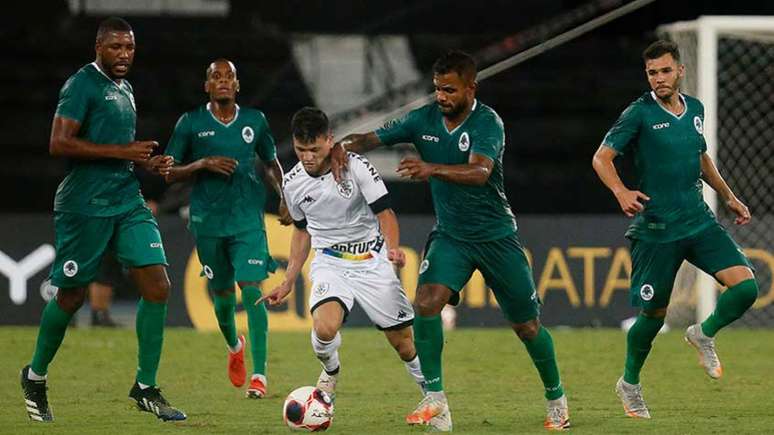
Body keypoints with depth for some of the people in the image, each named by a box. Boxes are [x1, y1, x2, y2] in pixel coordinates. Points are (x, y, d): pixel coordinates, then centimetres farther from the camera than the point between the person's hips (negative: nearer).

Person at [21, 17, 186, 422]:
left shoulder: (124, 88, 16)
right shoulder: (82, 84, -10)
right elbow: (59, 144, -19)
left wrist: (147, 162, 10)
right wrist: (122, 152, -19)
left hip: (128, 203, 7)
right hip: (85, 205, -7)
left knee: (157, 286, -5)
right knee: (71, 296, 3)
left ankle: (146, 387, 1)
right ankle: (35, 376, 25)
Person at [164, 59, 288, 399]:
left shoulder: (254, 121, 7)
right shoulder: (190, 123, 1)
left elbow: (271, 163, 21)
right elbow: (169, 173, 3)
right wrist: (203, 164, -13)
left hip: (248, 218, 0)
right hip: (208, 220, 0)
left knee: (251, 289, -16)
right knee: (222, 294, 10)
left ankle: (259, 374, -18)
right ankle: (234, 346, 44)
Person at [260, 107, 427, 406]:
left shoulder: (356, 167, -13)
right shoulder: (292, 182, -1)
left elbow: (385, 213, -10)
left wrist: (393, 248, -30)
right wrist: (288, 282, 15)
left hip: (372, 260, -1)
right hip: (329, 263, 1)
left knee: (404, 342, 2)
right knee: (324, 328, -27)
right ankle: (330, 372, 6)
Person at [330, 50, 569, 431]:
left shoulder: (487, 123, -19)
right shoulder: (424, 120, -4)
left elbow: (479, 172, -36)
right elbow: (370, 138, 0)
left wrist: (431, 169, -52)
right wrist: (343, 146, -23)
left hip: (495, 235, -3)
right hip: (450, 235, 3)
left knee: (527, 326, 5)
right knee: (426, 302, -23)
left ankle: (556, 400, 30)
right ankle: (435, 403, -17)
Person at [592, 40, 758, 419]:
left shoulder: (694, 109, 9)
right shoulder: (639, 113, -9)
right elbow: (602, 157, -14)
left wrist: (728, 196, 28)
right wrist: (621, 192, -32)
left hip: (699, 221, 5)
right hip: (656, 228, -5)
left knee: (745, 286, -12)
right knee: (653, 313, 3)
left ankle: (704, 334, 16)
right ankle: (630, 384, 27)